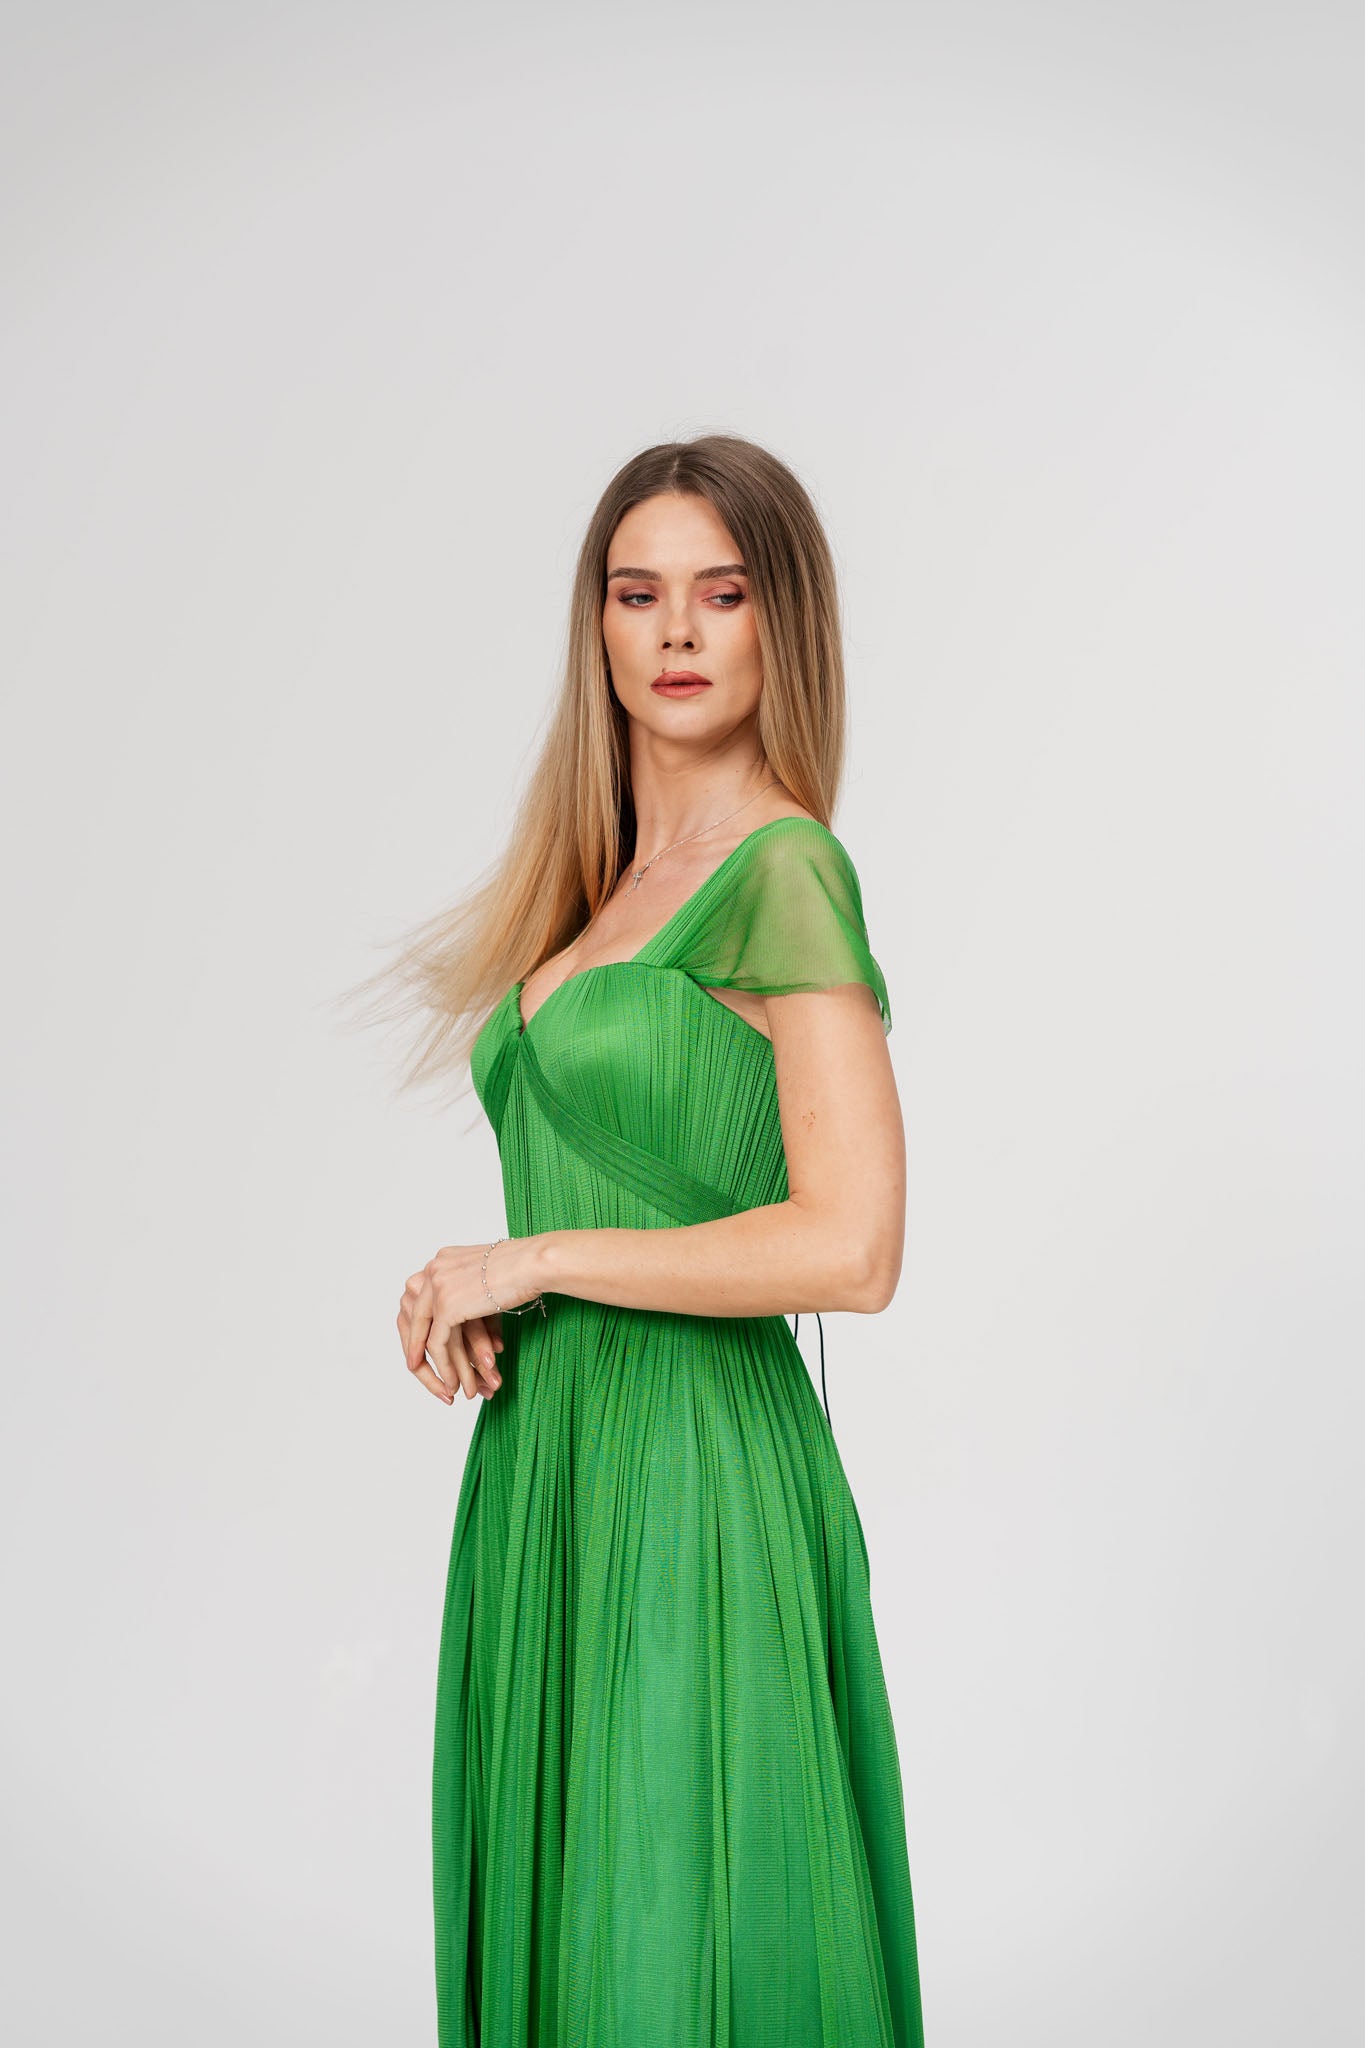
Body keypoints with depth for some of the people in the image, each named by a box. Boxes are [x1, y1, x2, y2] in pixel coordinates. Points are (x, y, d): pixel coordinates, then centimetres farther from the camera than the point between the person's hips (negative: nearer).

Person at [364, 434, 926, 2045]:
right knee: (559, 1918, 16)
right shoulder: (606, 881, 13)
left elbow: (850, 1249, -20)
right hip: (549, 1470, 8)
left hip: (691, 1486, -8)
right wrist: (471, 1299, -1)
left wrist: (530, 1260, -12)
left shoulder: (785, 871, -12)